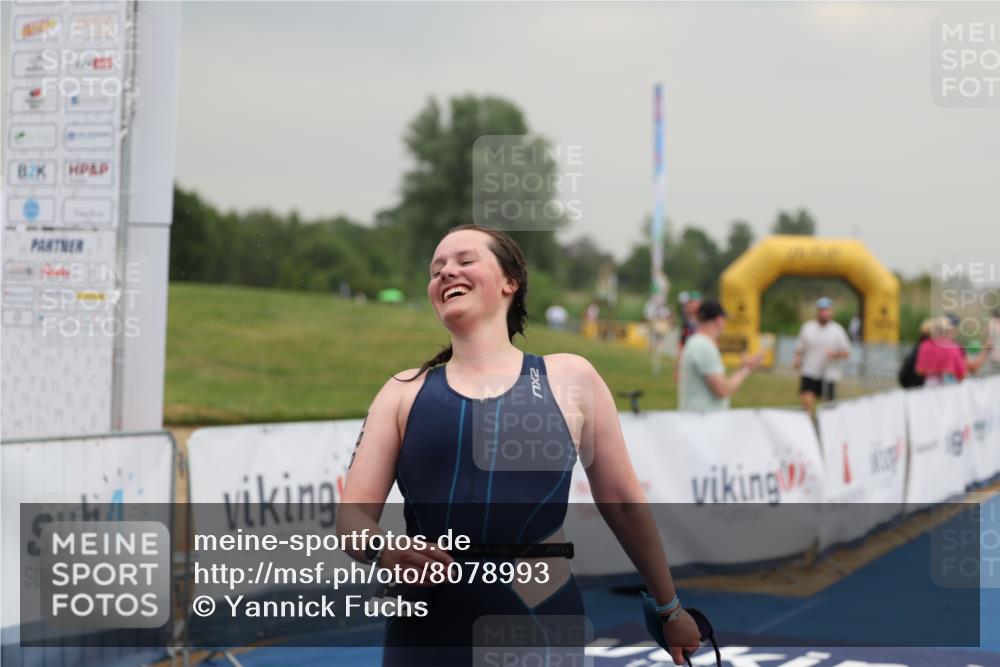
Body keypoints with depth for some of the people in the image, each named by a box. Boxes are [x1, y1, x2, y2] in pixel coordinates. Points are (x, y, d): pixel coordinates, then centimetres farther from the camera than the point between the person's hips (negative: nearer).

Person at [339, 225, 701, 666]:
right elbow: (353, 515, 2)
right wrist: (384, 551, -20)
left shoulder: (569, 379, 5)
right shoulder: (404, 391, 8)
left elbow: (622, 502, 12)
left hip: (542, 626, -1)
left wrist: (670, 608, 19)